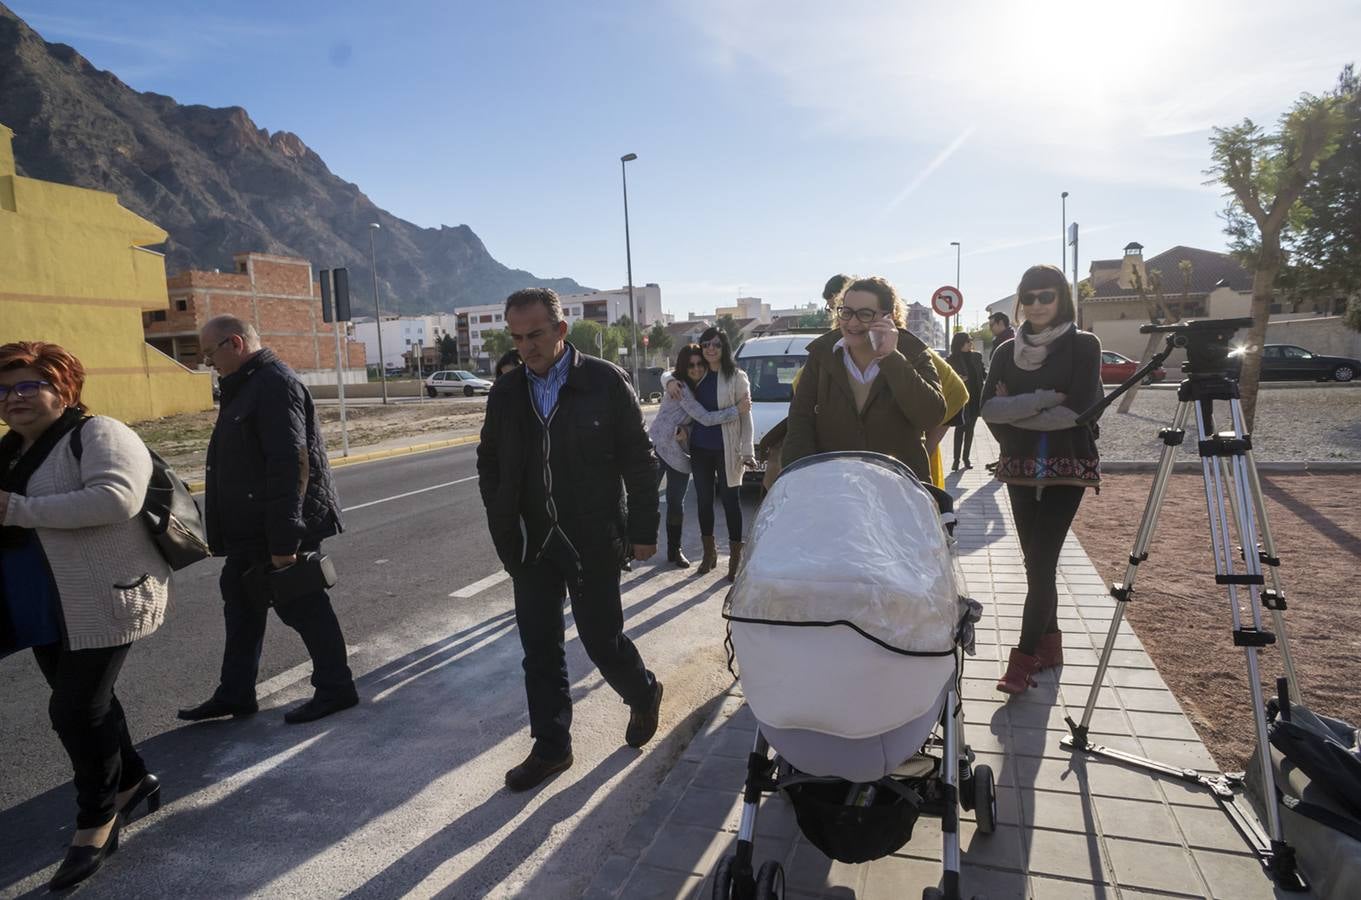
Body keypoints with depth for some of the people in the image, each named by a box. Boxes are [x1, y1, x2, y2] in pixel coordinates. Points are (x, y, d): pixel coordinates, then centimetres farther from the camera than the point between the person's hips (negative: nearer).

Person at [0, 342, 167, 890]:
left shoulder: (96, 434, -12)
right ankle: (132, 781, 36)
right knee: (84, 702, 18)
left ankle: (97, 819, 14)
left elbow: (117, 496, -29)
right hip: (46, 612, 9)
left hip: (104, 603, -9)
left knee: (78, 710, -5)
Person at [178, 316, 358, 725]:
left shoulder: (275, 385, -19)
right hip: (250, 533, 11)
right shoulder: (246, 386, 15)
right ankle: (235, 694, 32)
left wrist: (283, 541, -28)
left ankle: (335, 689, 16)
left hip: (277, 534, -11)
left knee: (304, 608, 1)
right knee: (241, 608, 18)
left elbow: (289, 468, -27)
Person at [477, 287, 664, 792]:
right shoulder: (506, 393, 4)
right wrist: (503, 525, 7)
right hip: (530, 544, 4)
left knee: (602, 640, 4)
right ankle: (550, 747, 27)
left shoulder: (605, 382, -7)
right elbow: (489, 463, 16)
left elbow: (638, 460, -5)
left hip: (593, 542, -4)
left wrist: (642, 531, -6)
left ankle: (644, 696, 36)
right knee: (539, 650, 10)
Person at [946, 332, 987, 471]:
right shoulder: (951, 360, -5)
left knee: (969, 428, 9)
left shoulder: (976, 357, 7)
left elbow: (983, 374, 12)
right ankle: (956, 459, -3)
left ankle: (966, 457, 18)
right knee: (960, 428, -7)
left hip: (975, 398, 4)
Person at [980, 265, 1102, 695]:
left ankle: (1024, 657, -6)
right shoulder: (1007, 351, 8)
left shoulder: (1083, 345, -2)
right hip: (1020, 468, 4)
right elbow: (989, 407, -4)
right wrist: (1043, 400, -15)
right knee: (1036, 561, 10)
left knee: (1042, 561, -9)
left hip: (1067, 467, -4)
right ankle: (1049, 642, 24)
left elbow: (1080, 409, -13)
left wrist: (1016, 411, -9)